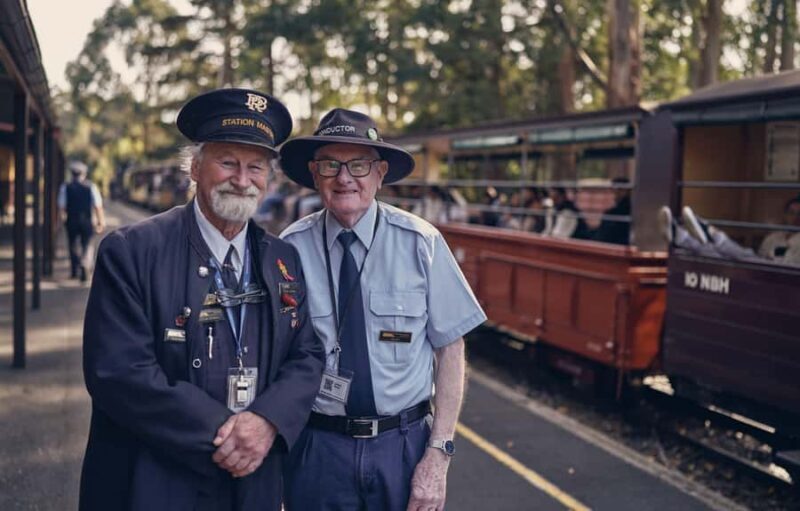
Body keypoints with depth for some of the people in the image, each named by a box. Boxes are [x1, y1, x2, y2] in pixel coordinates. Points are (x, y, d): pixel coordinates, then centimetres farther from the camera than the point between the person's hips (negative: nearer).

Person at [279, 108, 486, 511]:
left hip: (404, 445, 0)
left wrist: (438, 453, -11)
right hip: (317, 447, 1)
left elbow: (449, 349, -7)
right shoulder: (291, 248, -7)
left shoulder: (420, 243, -9)